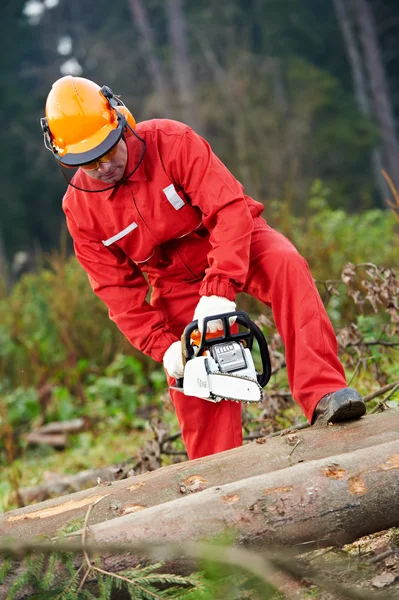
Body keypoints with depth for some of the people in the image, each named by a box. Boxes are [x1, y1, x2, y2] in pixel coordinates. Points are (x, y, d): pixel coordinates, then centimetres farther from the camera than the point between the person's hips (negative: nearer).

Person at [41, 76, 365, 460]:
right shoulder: (79, 207, -15)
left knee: (285, 265, -34)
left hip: (233, 242, -3)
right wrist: (162, 347, -22)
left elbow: (230, 209, -32)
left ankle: (323, 396, -44)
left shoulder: (172, 141, -26)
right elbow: (117, 289, -10)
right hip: (175, 281, 3)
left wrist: (218, 291, -41)